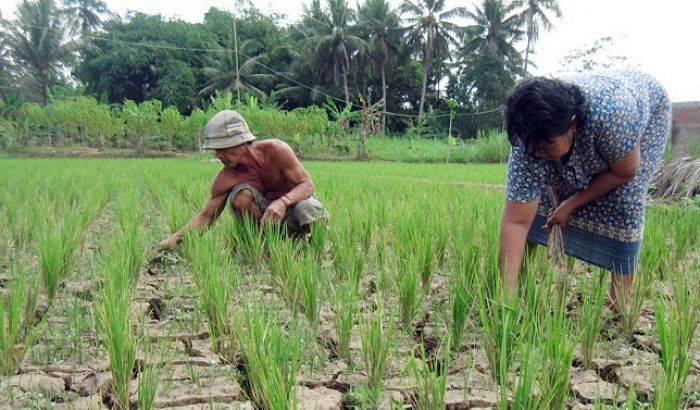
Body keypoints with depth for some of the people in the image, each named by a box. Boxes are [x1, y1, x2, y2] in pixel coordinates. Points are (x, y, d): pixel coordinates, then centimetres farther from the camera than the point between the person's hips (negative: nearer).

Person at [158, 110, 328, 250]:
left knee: (307, 211, -37)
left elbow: (307, 184, -21)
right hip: (266, 213, 2)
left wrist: (282, 202, -42)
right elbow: (206, 216, -10)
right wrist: (177, 237, -28)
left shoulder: (275, 150, -24)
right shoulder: (226, 178, -17)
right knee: (241, 196, -29)